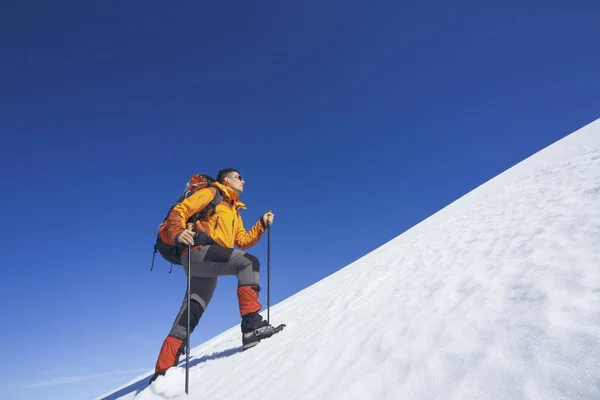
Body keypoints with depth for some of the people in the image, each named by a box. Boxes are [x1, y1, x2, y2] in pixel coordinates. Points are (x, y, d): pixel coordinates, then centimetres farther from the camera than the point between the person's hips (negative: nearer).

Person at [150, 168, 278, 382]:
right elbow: (178, 211, -4)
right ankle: (251, 323, -29)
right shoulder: (210, 193, 7)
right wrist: (178, 234, -23)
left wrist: (262, 224, 13)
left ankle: (164, 369, 9)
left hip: (210, 267, 9)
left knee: (190, 315, 5)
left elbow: (243, 241, 24)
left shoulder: (235, 211, 32)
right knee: (249, 263, -23)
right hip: (199, 252, -9)